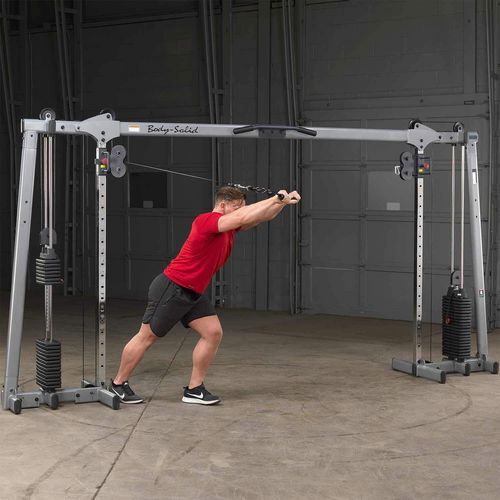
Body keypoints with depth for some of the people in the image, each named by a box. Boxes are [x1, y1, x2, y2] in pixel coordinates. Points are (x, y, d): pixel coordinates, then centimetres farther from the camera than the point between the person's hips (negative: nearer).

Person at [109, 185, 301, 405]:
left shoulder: (229, 228, 7)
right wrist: (275, 199, -27)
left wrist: (283, 201, -9)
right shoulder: (205, 220, -20)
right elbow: (243, 217, -31)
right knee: (146, 337, 4)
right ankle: (118, 383, 20)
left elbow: (262, 215, 8)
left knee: (213, 333, -2)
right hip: (170, 288, -9)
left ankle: (194, 389, 7)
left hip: (193, 294, 9)